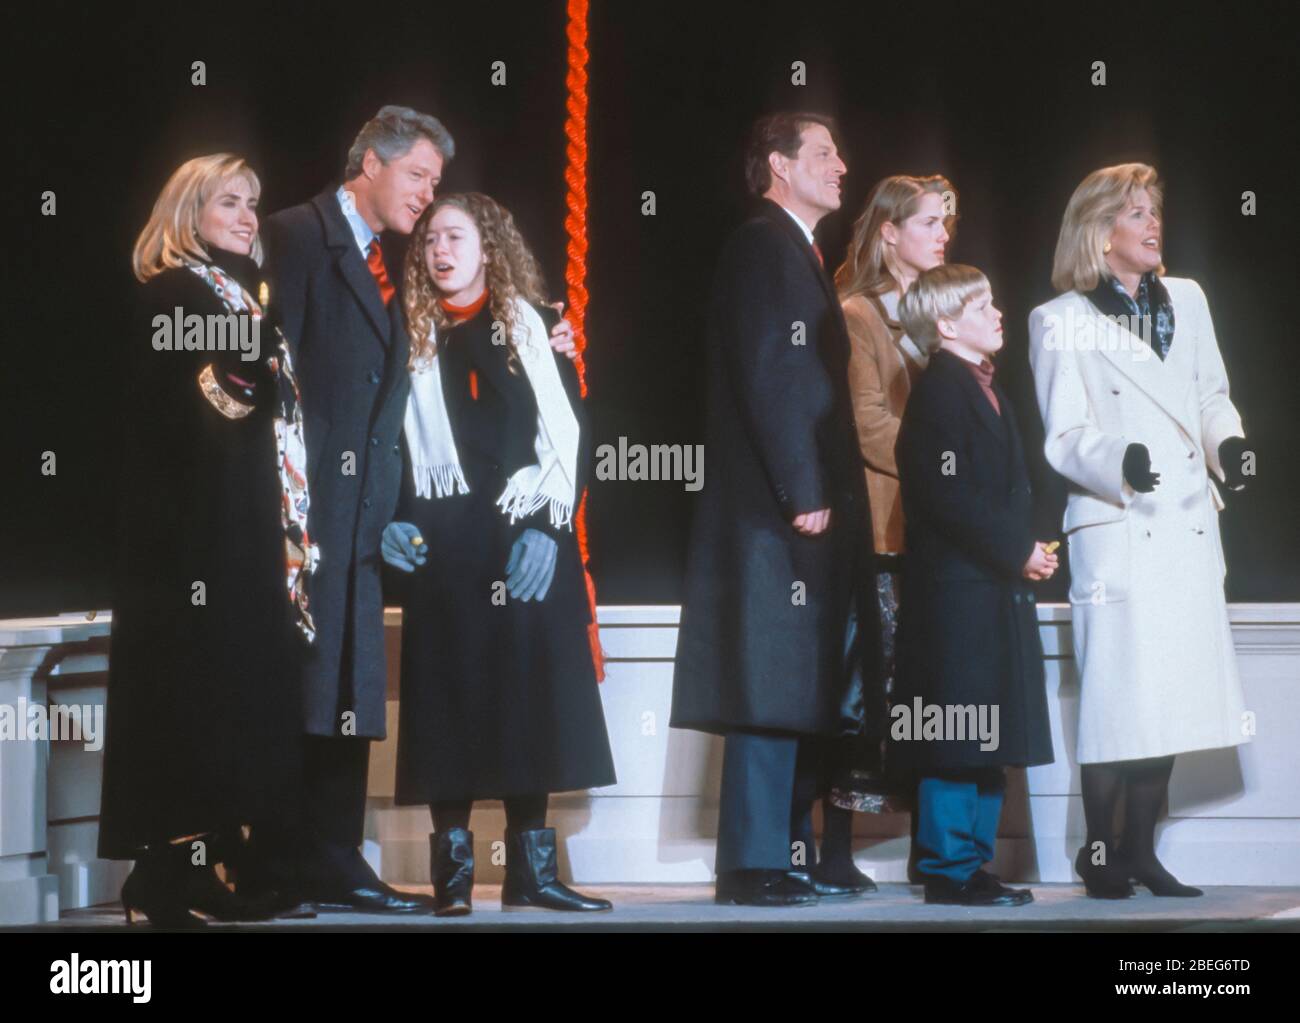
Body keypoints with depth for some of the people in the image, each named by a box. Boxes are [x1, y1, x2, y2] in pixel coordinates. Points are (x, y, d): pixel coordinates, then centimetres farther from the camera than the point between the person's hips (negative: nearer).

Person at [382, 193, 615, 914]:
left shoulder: (532, 327, 8)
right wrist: (392, 522, -4)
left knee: (530, 688, -1)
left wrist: (547, 524, -9)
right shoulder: (411, 338, 11)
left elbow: (570, 433, 2)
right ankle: (452, 872, 1)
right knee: (450, 695, -2)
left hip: (529, 540, 0)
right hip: (443, 545, 0)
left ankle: (531, 867, 5)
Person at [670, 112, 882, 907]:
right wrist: (803, 494, -19)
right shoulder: (762, 246, -8)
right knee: (770, 689, -9)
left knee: (806, 695, 10)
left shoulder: (801, 253, 22)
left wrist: (836, 496, 14)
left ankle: (794, 859, 15)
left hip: (816, 507, 10)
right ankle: (753, 864, -6)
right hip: (776, 511, -10)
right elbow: (763, 376, -16)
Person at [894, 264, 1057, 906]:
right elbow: (948, 494, -20)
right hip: (958, 588, -10)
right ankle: (948, 870, 0)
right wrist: (1017, 551, -16)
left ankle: (971, 863, 19)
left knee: (990, 737, 12)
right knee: (956, 736, -6)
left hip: (997, 585, 10)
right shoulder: (940, 391, -12)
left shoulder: (984, 389, 18)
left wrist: (1028, 547, 7)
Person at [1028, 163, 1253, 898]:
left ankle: (1141, 850, 15)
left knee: (1173, 694, 6)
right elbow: (1066, 438, -6)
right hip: (1117, 529, -5)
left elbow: (1212, 396, 18)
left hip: (1190, 529, 5)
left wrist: (1227, 444, -3)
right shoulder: (1060, 322, 0)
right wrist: (1118, 464, -26)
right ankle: (1100, 851, 4)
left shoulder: (1187, 300, 15)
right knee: (1118, 695, -7)